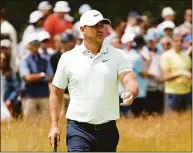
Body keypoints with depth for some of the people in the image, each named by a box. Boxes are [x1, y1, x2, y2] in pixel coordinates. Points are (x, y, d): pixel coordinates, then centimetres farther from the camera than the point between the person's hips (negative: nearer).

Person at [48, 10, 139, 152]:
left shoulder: (118, 55, 2)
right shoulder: (68, 58, 2)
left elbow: (131, 82, -10)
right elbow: (56, 93, 8)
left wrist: (131, 93, -34)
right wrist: (54, 125, 0)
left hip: (108, 130, 2)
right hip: (79, 130, -2)